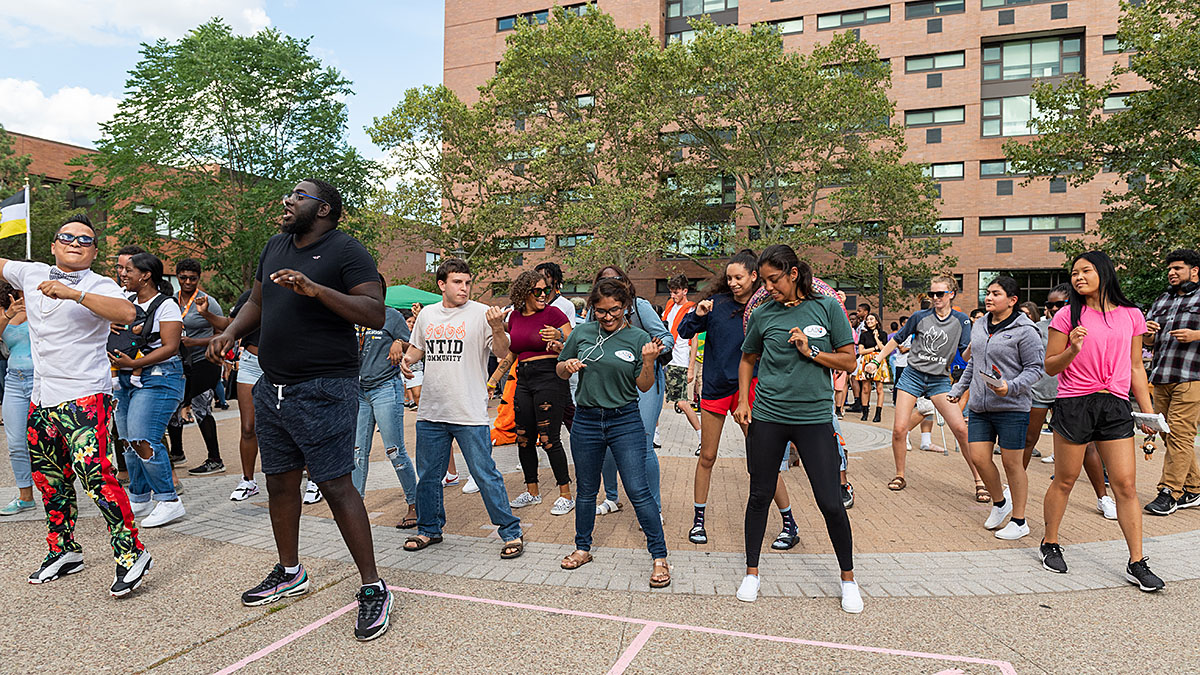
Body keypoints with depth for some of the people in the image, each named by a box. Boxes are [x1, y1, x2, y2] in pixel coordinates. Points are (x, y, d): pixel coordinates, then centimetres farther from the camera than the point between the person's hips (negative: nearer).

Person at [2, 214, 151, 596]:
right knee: (50, 480, 15)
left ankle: (131, 553, -8)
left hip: (85, 397, -7)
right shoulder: (31, 274, 12)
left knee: (96, 476, -16)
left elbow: (127, 313, -27)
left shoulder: (99, 286, -7)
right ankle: (64, 551, 30)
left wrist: (74, 293, -33)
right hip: (41, 400, 7)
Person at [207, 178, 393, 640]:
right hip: (272, 389, 8)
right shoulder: (275, 247, 15)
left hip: (323, 391, -8)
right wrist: (230, 332, 8)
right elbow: (257, 302, 26)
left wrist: (316, 289, -28)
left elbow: (375, 313, -18)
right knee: (280, 482, 16)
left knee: (335, 485, -9)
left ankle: (373, 589, 1)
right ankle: (289, 573, 35)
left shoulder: (345, 250, -8)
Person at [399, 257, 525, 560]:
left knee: (486, 475, -4)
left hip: (470, 413, -5)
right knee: (428, 476, 17)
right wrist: (407, 360, 3)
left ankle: (511, 533, 10)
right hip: (431, 411, 5)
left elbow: (502, 353, -12)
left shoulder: (480, 313, -5)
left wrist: (497, 328, -31)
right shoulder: (426, 314, 9)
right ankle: (429, 529, 36)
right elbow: (417, 348, 24)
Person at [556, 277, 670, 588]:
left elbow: (644, 386, -4)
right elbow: (559, 371, 12)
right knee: (586, 491, 16)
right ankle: (582, 548, 34)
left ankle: (659, 557, 7)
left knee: (639, 492, -6)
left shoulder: (638, 338, -4)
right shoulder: (582, 333, 2)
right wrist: (568, 366, -10)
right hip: (586, 421, 3)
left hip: (625, 422, -3)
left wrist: (648, 362, -22)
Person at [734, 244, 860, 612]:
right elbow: (747, 359, 17)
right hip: (767, 417, 2)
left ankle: (848, 579, 22)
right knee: (760, 496, 8)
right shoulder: (763, 314, 4)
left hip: (814, 418, -1)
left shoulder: (827, 308, -1)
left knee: (830, 503, 0)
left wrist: (811, 351, -12)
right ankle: (752, 572, 25)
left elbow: (849, 360, 2)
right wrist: (743, 400, 5)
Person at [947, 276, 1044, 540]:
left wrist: (1011, 387, -23)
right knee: (978, 457, 3)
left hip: (1012, 407, -6)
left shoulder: (1024, 330, -9)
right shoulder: (979, 326, 12)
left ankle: (1019, 521, 16)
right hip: (980, 406, 6)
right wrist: (958, 389, 26)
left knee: (1012, 463, 1)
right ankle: (1000, 501, 30)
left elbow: (1035, 368, -9)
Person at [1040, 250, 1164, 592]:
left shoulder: (1131, 316, 9)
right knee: (1064, 481, 6)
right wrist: (1072, 350, -18)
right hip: (1074, 404, -2)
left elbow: (1136, 367, 14)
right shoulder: (1068, 315, 0)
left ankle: (1137, 563, 11)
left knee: (1125, 485, 1)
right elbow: (1050, 366, 2)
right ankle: (1050, 545, 24)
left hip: (1116, 406, 2)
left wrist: (1148, 410, 9)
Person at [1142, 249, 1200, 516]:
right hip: (1161, 378, 7)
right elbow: (1148, 339, 23)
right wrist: (1147, 332, 1)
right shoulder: (1162, 300, 22)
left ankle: (1170, 493, -5)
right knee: (1170, 435, 9)